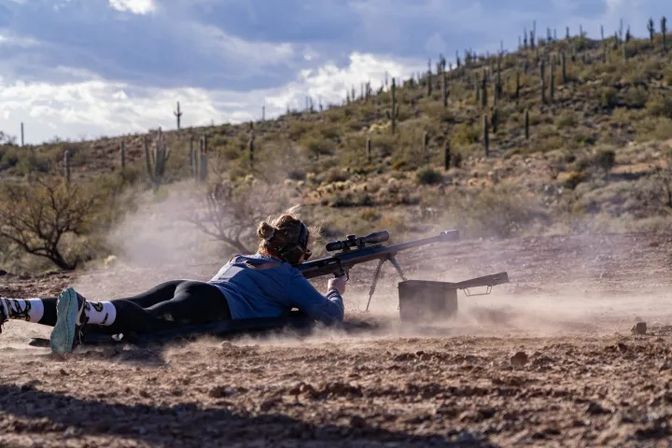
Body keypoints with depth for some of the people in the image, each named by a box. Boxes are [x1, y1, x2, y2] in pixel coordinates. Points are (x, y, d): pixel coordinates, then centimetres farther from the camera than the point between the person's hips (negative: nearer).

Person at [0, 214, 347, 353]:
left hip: (183, 287, 7)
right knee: (146, 322, -34)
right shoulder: (290, 278, 19)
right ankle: (84, 310, -66)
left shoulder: (239, 259, 40)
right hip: (212, 303, -7)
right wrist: (336, 291, 39)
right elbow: (331, 315, 15)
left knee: (109, 313, -11)